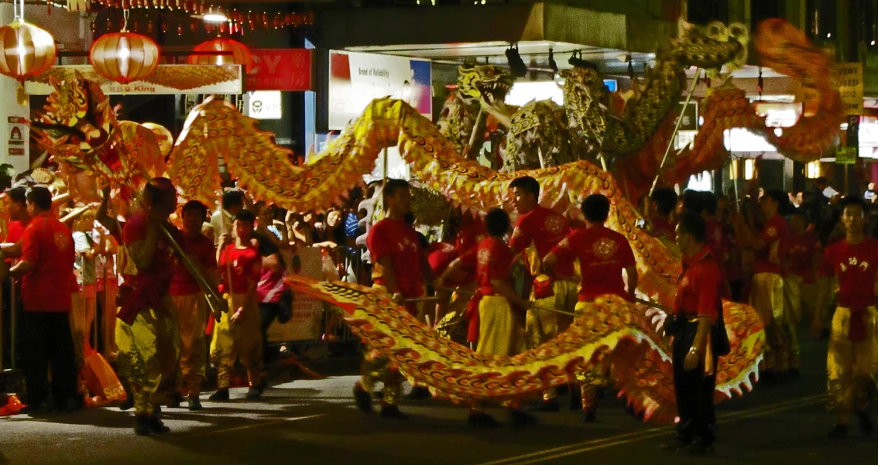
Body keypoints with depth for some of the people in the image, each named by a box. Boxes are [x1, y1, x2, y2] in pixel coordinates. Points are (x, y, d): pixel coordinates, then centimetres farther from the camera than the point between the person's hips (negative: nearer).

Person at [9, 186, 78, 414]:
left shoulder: (34, 228, -11)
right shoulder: (63, 229, 9)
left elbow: (28, 263, -20)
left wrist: (10, 272, -4)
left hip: (37, 301, -6)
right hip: (61, 299, 6)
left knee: (33, 352, 0)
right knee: (62, 351, 10)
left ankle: (38, 399, -3)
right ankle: (66, 397, 10)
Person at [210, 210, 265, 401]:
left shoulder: (253, 253, -6)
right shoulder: (227, 249, 11)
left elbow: (253, 285, -10)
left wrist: (243, 308, -17)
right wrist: (220, 247, -7)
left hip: (245, 301, -5)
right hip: (225, 300, 5)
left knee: (248, 346, 2)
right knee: (222, 345, 1)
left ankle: (255, 384, 15)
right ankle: (223, 387, 3)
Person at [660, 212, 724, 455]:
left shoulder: (707, 267, -22)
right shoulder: (690, 263, 9)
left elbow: (707, 314, -26)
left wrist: (696, 349, -28)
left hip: (699, 331, -10)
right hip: (683, 328, 10)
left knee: (700, 388, 2)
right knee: (682, 386, 18)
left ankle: (703, 437, 14)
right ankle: (686, 433, 30)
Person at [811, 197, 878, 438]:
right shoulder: (834, 251, 5)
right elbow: (825, 284, 11)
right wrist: (817, 316, 8)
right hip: (843, 313, 2)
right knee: (838, 370, -2)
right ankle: (841, 420, 6)